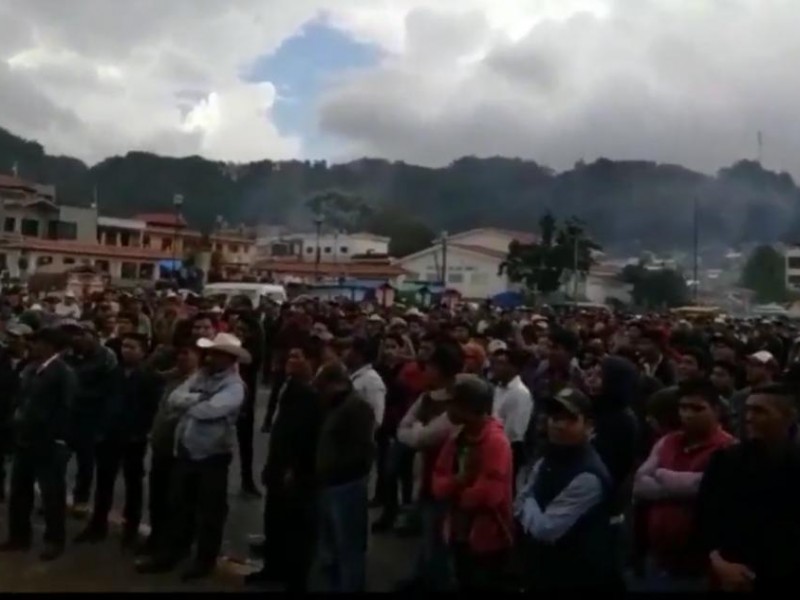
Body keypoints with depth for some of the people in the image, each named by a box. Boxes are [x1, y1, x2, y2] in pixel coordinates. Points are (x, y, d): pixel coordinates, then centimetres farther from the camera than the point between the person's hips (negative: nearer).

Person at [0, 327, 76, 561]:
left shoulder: (64, 373, -12)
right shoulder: (29, 369, 10)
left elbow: (64, 409, -15)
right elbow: (22, 401, 16)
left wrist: (50, 437, -17)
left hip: (49, 444, -8)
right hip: (25, 440, 8)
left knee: (52, 493, 3)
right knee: (19, 490, 15)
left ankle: (54, 541, 16)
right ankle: (19, 536, 30)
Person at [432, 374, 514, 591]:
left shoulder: (496, 442, -22)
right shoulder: (456, 439, 4)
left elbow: (489, 494, -28)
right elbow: (438, 485, 1)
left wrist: (456, 494, -9)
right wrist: (457, 481, -21)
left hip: (488, 541, -7)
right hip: (460, 535, 7)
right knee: (465, 586, 21)